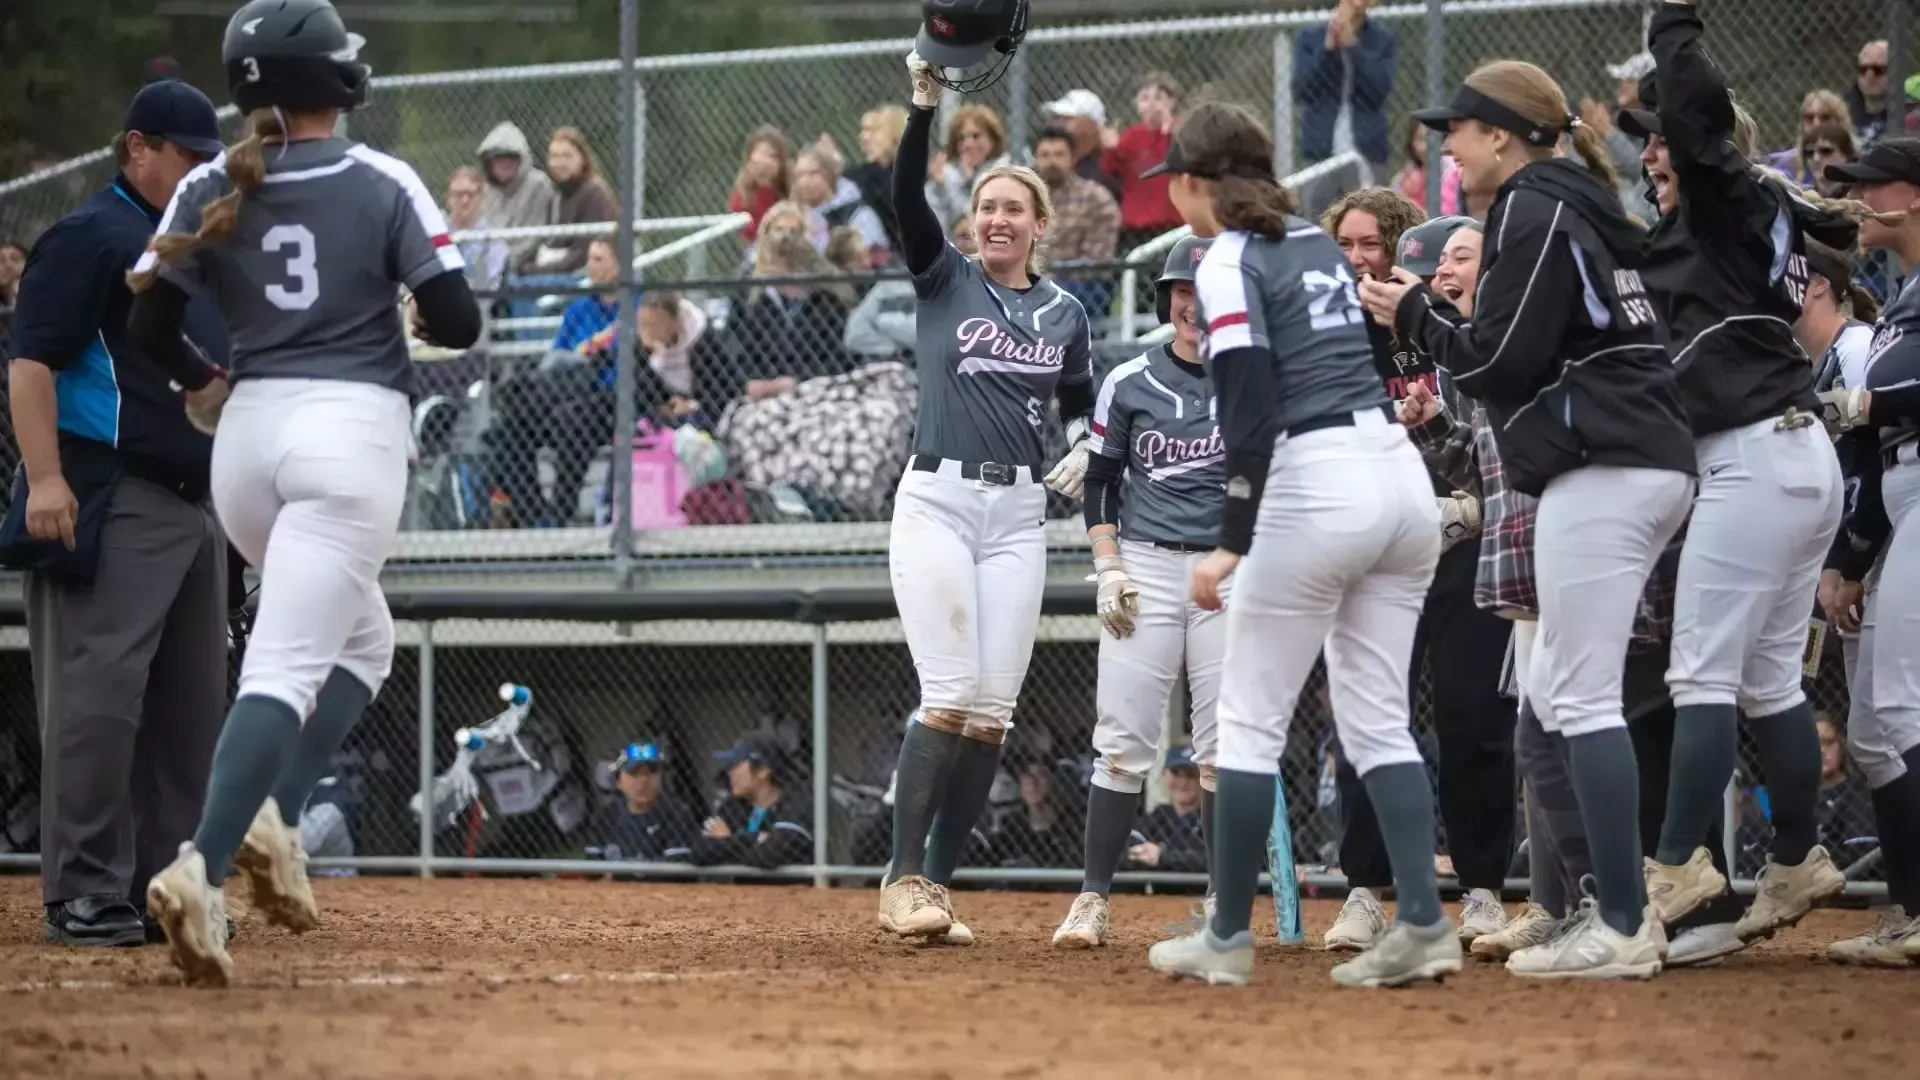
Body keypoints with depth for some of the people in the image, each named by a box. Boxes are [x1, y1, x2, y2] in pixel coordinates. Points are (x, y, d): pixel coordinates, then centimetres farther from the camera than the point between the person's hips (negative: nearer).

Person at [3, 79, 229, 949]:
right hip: (110, 502, -9)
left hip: (196, 506, 9)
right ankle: (85, 896, -10)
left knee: (190, 703, 8)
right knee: (99, 693, -11)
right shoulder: (90, 236, -5)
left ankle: (164, 885, 14)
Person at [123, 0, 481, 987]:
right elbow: (457, 321, -6)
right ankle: (200, 868, -26)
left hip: (246, 434, 5)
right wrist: (427, 318, 17)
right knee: (286, 666, -11)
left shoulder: (211, 189, 6)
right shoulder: (384, 185, -3)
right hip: (353, 427, -5)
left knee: (362, 637, 24)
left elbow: (147, 325, 4)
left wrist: (199, 384, 24)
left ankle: (273, 818, 8)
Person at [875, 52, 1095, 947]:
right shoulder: (945, 279, 2)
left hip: (1017, 514, 4)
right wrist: (925, 102, -27)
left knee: (993, 709, 0)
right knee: (951, 696, -12)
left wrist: (1083, 452, 0)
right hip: (935, 502, -4)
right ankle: (904, 879, -7)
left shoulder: (1064, 313, 10)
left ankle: (938, 881, 7)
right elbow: (906, 196, -14)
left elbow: (1084, 404, 22)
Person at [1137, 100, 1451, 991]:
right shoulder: (1319, 241, 18)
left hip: (1316, 485, -7)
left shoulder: (1229, 261, -5)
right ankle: (1423, 926, -2)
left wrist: (1233, 543, -16)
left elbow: (1251, 411, -14)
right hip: (1402, 474, 7)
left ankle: (1227, 938, 6)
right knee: (1378, 719, 9)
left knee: (1249, 719, 3)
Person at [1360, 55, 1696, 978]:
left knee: (1581, 697, -10)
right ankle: (1618, 904, 12)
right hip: (1649, 464, 10)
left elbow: (1503, 363, -12)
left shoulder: (1533, 216, -7)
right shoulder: (1578, 211, 22)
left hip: (1602, 471, -10)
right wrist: (1427, 314, 18)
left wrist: (1415, 315, 2)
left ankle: (1621, 930, -13)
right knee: (1554, 689, 14)